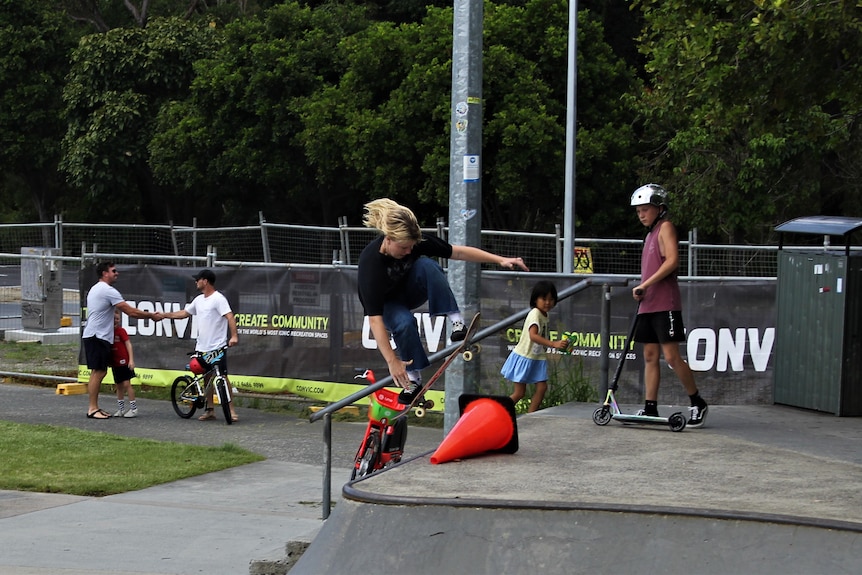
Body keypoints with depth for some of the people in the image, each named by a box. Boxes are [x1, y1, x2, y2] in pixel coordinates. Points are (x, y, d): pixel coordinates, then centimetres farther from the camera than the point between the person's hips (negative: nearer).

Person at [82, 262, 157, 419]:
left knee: (99, 372, 11)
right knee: (98, 372, -10)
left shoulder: (95, 289, 20)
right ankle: (92, 409, -10)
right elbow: (130, 312, -15)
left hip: (94, 336, 11)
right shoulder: (108, 291, -13)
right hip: (97, 337, -11)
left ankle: (95, 407, 13)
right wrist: (150, 315, -5)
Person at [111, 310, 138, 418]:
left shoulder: (121, 331, -8)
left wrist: (131, 359, -16)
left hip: (124, 362, -6)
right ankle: (120, 409, 20)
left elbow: (128, 344, -9)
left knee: (126, 384, -8)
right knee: (118, 386, 12)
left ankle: (133, 409, -5)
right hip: (114, 363, 6)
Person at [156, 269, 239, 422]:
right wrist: (164, 315, 21)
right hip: (202, 347, 8)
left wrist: (234, 336, -33)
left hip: (217, 347, -8)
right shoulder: (199, 300, 14)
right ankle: (210, 410, 18)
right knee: (207, 377, 12)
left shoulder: (218, 298, -12)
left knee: (223, 377, -7)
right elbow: (184, 313, 25)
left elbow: (230, 317, -21)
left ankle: (231, 410, -5)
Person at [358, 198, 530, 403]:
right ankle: (414, 380, -17)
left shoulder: (415, 241, -25)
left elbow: (458, 252, -17)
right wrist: (392, 361, -41)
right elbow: (374, 318, -38)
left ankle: (456, 321, -25)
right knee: (404, 323, -35)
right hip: (386, 303, -3)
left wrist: (500, 260, -25)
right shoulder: (370, 262, -37)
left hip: (410, 290, 3)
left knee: (426, 264, -28)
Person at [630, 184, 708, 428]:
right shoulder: (650, 233, 20)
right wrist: (642, 293, 12)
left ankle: (698, 403, 1)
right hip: (648, 305, 9)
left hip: (665, 304, -9)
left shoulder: (666, 227, -5)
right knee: (650, 356, 6)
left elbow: (672, 260, -18)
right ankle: (650, 408, 7)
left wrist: (645, 285, -18)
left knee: (671, 356, -10)